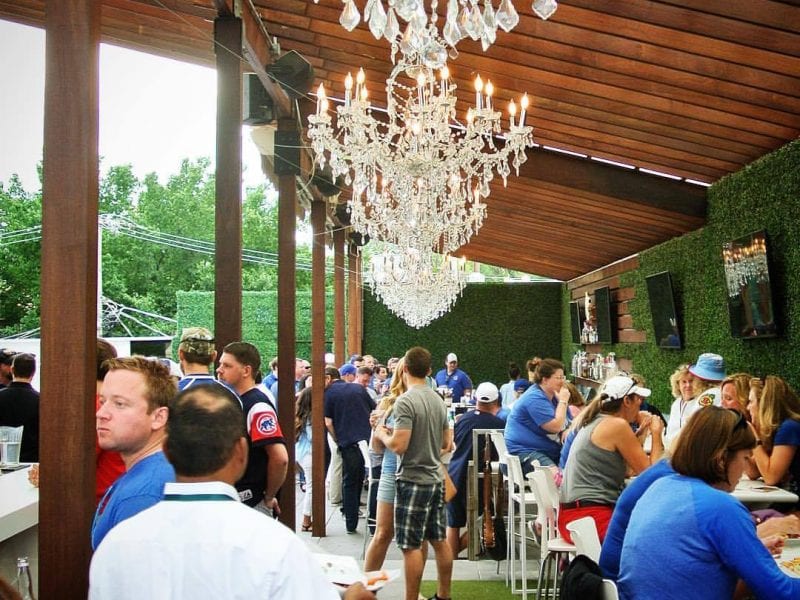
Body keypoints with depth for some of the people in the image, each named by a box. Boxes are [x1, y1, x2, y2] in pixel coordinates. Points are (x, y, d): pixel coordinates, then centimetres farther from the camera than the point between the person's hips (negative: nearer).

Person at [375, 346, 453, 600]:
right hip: (436, 478, 8)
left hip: (413, 480, -8)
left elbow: (399, 445, -21)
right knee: (439, 540, 16)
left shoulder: (405, 401, -16)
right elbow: (446, 443, 14)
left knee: (411, 545, 0)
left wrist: (382, 434, -2)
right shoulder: (438, 400, 7)